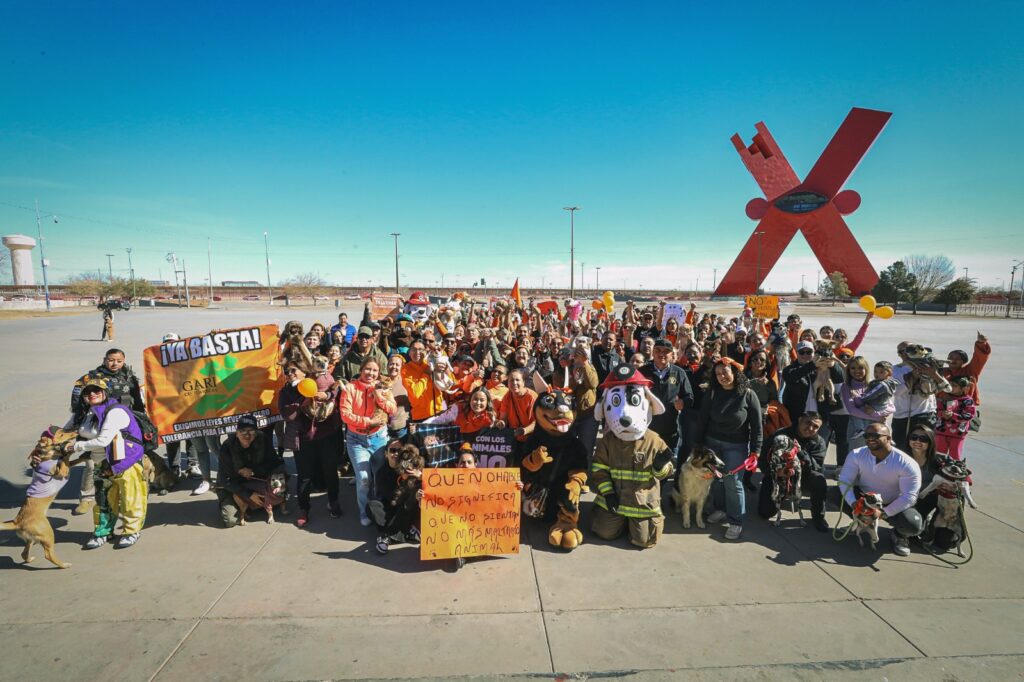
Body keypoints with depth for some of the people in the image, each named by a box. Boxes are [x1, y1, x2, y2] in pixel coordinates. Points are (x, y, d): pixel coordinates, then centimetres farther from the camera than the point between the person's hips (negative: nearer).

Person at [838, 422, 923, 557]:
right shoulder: (856, 455, -17)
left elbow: (909, 496, -22)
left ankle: (900, 535, 8)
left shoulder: (907, 464, -23)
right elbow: (844, 480, -15)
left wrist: (883, 513, -30)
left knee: (913, 525, -33)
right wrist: (854, 504, -31)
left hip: (894, 505, -2)